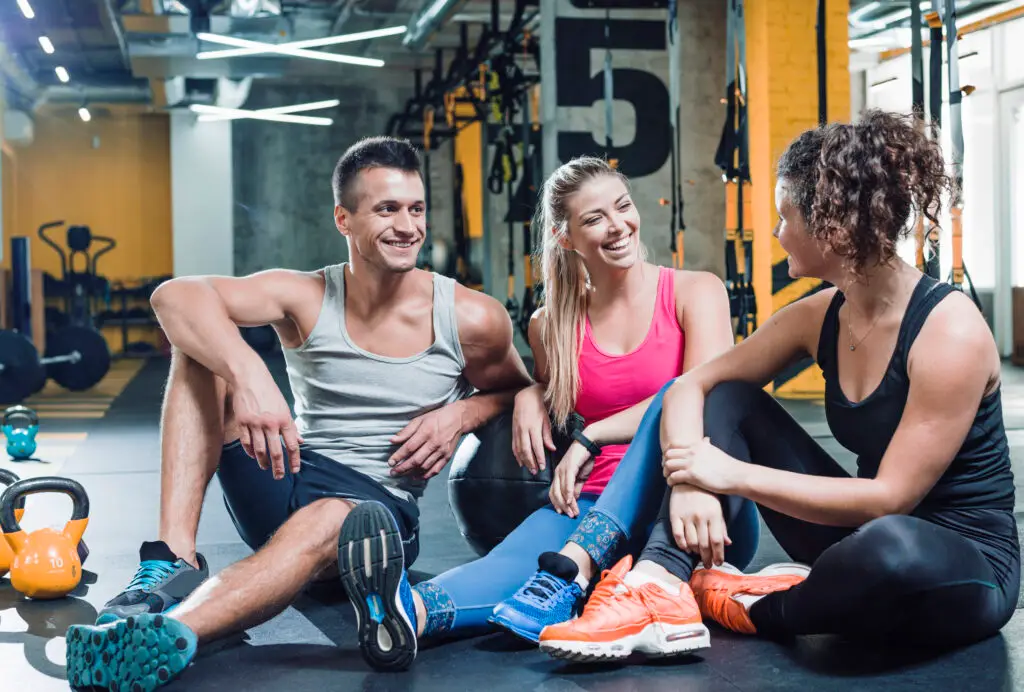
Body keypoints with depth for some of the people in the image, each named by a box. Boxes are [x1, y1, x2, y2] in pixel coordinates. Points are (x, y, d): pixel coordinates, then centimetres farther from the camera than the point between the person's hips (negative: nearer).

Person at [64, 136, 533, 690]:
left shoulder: (472, 319, -5)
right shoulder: (307, 300, -5)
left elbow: (518, 392, 13)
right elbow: (175, 296, -19)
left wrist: (462, 414, -10)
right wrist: (248, 374, -38)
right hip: (281, 480, 3)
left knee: (327, 521, -41)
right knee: (206, 342, -17)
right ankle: (172, 561, -30)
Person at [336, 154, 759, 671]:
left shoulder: (695, 292, 3)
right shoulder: (553, 326, 13)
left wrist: (590, 438, -16)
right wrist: (531, 396, 4)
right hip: (592, 508, 2)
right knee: (517, 558, -31)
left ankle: (574, 570, -49)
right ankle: (414, 610, -64)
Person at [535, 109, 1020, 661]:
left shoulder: (949, 327, -22)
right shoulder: (819, 317, -1)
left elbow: (892, 497, -25)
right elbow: (693, 385, 1)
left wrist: (734, 475, -24)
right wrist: (688, 479, -20)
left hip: (967, 568, -7)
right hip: (867, 536, 7)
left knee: (889, 547, -43)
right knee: (730, 400, -2)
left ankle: (761, 612, -10)